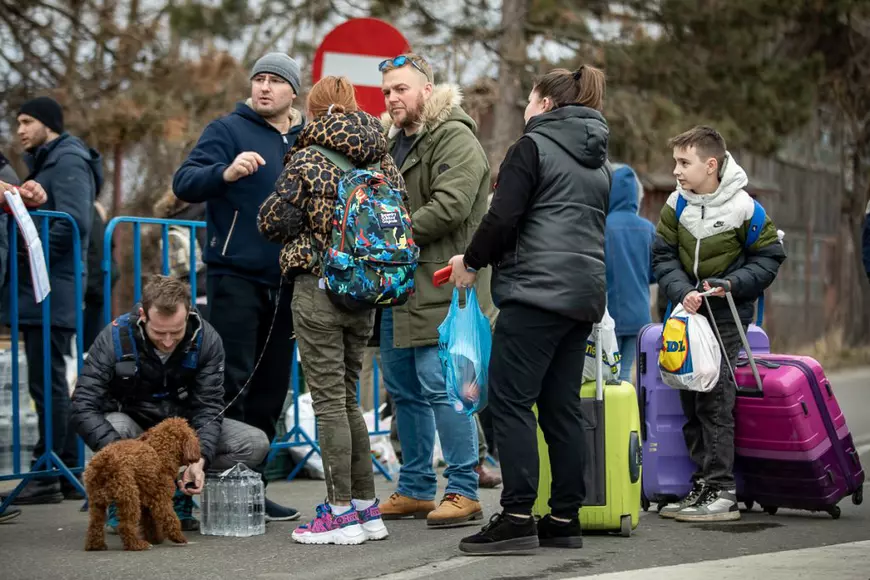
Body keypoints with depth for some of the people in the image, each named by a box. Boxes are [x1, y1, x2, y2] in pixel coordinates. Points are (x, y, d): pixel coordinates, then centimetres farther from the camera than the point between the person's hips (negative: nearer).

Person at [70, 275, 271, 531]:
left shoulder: (206, 339, -18)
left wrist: (200, 459, -37)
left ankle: (180, 494, -6)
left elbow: (208, 407, -18)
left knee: (256, 443, -19)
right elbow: (83, 407, -29)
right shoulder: (114, 338, -25)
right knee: (114, 425, -39)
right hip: (133, 423, -2)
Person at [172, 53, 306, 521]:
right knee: (233, 385, -9)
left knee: (271, 388, 9)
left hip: (284, 281, 6)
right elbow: (184, 183, -13)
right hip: (236, 276, -6)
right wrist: (226, 173, -32)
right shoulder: (229, 130, -2)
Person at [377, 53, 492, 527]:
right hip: (398, 282, 10)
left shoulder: (454, 139, -9)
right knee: (403, 388, 12)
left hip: (440, 286, -10)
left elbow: (450, 207, -21)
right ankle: (415, 488, 21)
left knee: (439, 383, -11)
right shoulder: (396, 141, 21)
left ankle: (464, 491, -5)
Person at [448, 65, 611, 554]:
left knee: (510, 400, -8)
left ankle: (518, 517, -14)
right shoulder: (599, 160, 21)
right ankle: (566, 518, 7)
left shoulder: (534, 145, -4)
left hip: (537, 290, -8)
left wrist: (471, 261, 2)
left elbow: (504, 217, -12)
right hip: (585, 293, 8)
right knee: (562, 406, 9)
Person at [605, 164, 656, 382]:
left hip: (609, 315, -4)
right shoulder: (647, 228, 1)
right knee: (624, 374, 12)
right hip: (638, 316, 4)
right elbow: (655, 273, 8)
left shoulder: (602, 226, -14)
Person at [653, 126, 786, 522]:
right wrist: (682, 292, -17)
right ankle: (702, 484, 15)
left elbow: (769, 258, -5)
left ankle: (721, 492, -12)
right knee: (689, 394, 6)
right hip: (688, 311, 5)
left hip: (728, 314, -5)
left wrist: (729, 284, -18)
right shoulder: (676, 205, -3)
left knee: (715, 394, -13)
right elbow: (663, 256, 0)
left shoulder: (743, 208, -14)